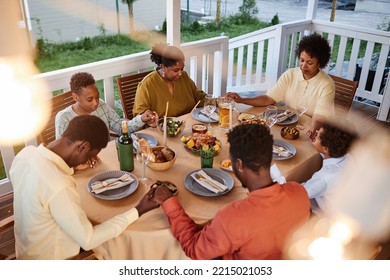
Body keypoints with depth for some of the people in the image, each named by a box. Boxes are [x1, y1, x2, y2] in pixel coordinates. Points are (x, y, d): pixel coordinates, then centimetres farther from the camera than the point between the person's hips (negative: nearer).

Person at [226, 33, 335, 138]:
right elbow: (269, 99, -4)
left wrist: (313, 131, -43)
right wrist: (242, 100, -17)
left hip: (308, 131, -3)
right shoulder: (290, 75, -1)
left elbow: (318, 119, -20)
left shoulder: (326, 85, -12)